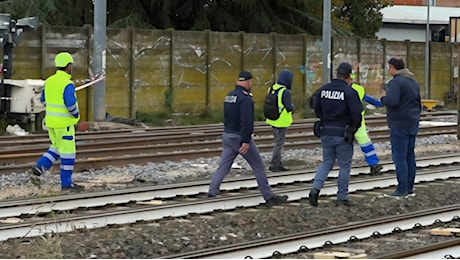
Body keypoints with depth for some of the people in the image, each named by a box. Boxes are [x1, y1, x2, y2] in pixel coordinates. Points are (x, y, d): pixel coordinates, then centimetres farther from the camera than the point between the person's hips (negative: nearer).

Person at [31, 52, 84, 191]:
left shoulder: (49, 81, 5)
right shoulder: (67, 84, -20)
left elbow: (44, 100, 15)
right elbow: (71, 104, -25)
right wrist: (76, 114, -5)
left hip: (51, 120, 8)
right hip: (64, 122, -8)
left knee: (57, 148, 22)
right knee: (68, 151, 1)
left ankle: (41, 166, 6)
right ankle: (66, 182, 5)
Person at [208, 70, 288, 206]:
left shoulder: (229, 96, 11)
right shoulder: (245, 98, -17)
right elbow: (246, 122, -24)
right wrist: (246, 141, -26)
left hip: (227, 135, 8)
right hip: (240, 137, -8)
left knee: (223, 166, 9)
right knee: (259, 167, 1)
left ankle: (212, 192, -1)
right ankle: (269, 196, 5)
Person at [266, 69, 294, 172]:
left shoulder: (272, 89, 4)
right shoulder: (285, 92, -21)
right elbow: (289, 107, -21)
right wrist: (292, 106, -1)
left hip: (273, 121, 8)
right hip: (281, 122, -8)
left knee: (278, 142, 19)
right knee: (279, 144, 1)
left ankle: (278, 164, 25)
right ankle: (274, 165, 3)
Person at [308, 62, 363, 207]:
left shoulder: (323, 90, 3)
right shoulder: (349, 92, -14)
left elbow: (316, 109, 8)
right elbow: (356, 114, -16)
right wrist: (354, 127, 3)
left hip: (326, 132, 5)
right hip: (343, 134, -5)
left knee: (327, 162, 16)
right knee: (344, 165, 7)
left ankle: (315, 188, -4)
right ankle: (342, 198, 10)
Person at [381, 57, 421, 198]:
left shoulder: (396, 82, -16)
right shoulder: (414, 82, 15)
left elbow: (392, 101, -28)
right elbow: (419, 103, 23)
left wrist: (383, 97, -8)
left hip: (400, 125, -9)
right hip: (413, 124, 9)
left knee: (399, 157, -7)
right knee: (410, 156, 13)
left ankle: (402, 190, -7)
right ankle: (409, 188, 17)